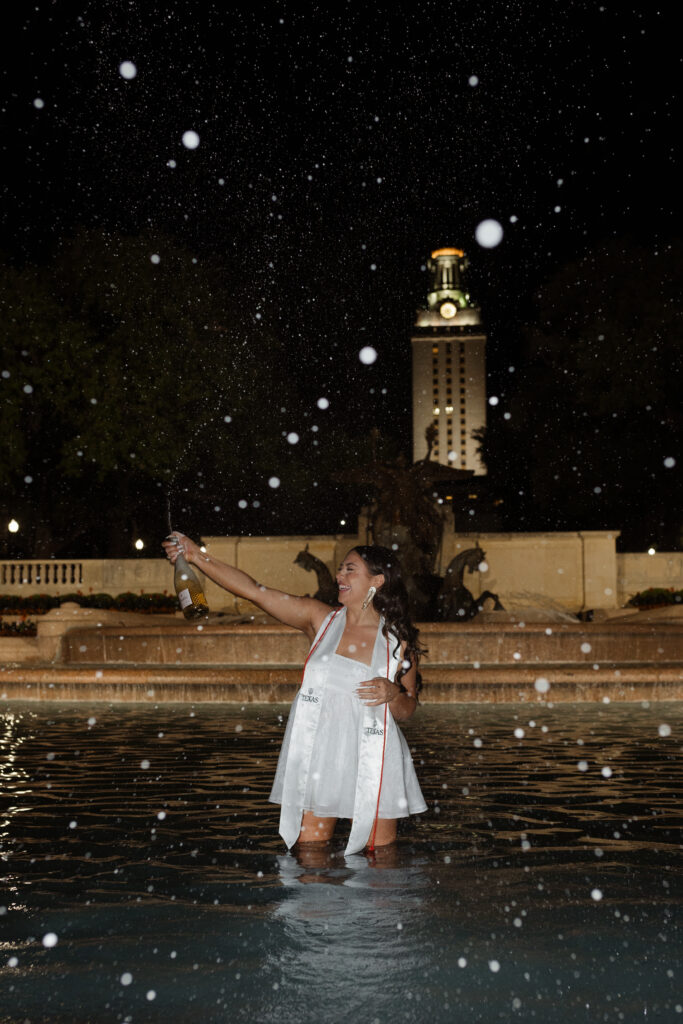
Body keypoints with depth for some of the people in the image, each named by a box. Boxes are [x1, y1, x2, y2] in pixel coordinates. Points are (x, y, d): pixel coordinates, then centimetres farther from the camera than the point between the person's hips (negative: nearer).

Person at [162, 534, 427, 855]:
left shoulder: (398, 641, -1)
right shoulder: (320, 619, 2)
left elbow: (407, 711, 8)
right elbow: (254, 591, -2)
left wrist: (393, 694, -15)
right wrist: (196, 556, -7)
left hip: (373, 767, -1)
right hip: (317, 757, 2)